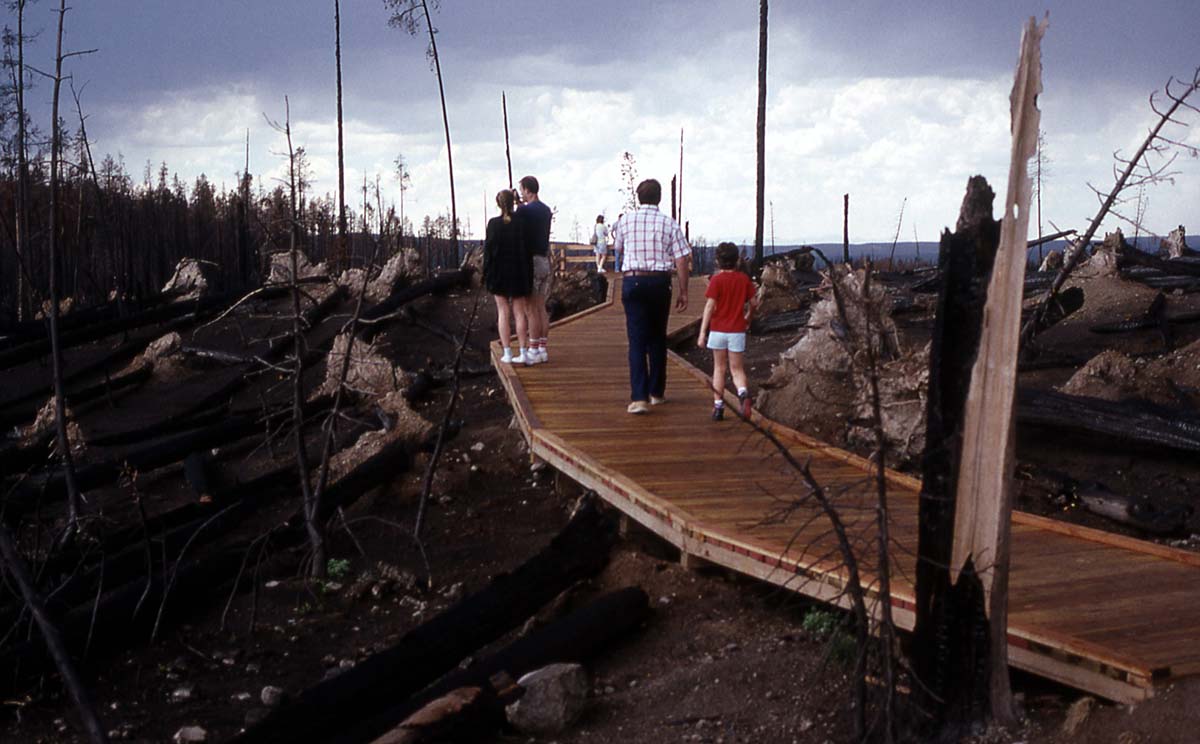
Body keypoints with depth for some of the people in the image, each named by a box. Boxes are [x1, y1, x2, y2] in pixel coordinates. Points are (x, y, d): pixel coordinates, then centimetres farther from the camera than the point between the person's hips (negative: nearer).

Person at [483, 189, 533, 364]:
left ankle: (507, 353, 2)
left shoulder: (494, 224, -9)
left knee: (503, 312, 5)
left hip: (499, 272, -2)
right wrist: (528, 277, 5)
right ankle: (523, 353, 4)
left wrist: (486, 274, -1)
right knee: (519, 313, 7)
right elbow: (527, 250, -2)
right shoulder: (521, 223, -4)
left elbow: (489, 249, -9)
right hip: (518, 272, 2)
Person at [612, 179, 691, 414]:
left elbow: (618, 249, 19)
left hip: (632, 281, 0)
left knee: (637, 341, -2)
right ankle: (657, 392, 24)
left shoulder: (625, 221, 1)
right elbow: (681, 260, -5)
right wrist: (683, 292, 1)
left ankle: (639, 397, -13)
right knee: (657, 338, 15)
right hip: (659, 282, 1)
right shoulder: (669, 224, -2)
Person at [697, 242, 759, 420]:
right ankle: (743, 392, -24)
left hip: (718, 329, -1)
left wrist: (702, 333, -11)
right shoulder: (744, 279, 1)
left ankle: (718, 407, 9)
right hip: (737, 330, 1)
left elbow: (710, 306, -12)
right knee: (737, 369, 6)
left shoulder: (716, 280, -7)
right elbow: (754, 302, 6)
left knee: (719, 368, 11)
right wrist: (748, 316, 28)